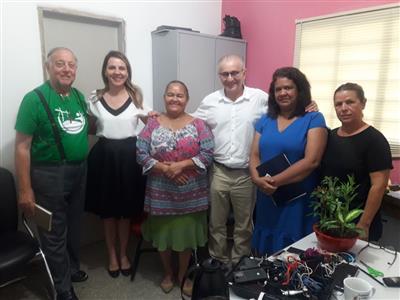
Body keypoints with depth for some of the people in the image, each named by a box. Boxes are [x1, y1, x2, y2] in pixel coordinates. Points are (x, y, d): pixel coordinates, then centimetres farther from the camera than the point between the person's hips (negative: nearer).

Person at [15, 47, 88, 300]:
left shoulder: (79, 96, 5)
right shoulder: (35, 99, -13)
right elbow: (22, 147, -14)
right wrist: (25, 189, -17)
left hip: (79, 171, 6)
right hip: (49, 174, -6)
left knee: (74, 226, 21)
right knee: (55, 233, 7)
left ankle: (72, 268, 43)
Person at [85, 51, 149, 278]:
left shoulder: (136, 95, 0)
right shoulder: (95, 99, 3)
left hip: (130, 156, -1)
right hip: (104, 156, 1)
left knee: (127, 210, 11)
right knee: (108, 210, 12)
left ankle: (123, 254, 33)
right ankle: (112, 255, 33)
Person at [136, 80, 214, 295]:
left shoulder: (198, 124, -2)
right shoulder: (153, 124, 0)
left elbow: (207, 154, -10)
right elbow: (141, 154, -7)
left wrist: (181, 165, -19)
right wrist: (165, 169, -18)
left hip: (190, 192, 0)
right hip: (161, 191, 1)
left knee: (187, 233, 11)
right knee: (163, 233, 13)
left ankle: (182, 275, 35)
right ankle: (167, 273, 39)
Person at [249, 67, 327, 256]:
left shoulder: (314, 119, -5)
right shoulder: (265, 120, 9)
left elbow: (311, 161, -15)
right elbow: (254, 156, 6)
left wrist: (275, 181, -20)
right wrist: (257, 179, -15)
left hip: (299, 200, -4)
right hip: (267, 199, 4)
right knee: (266, 254, 15)